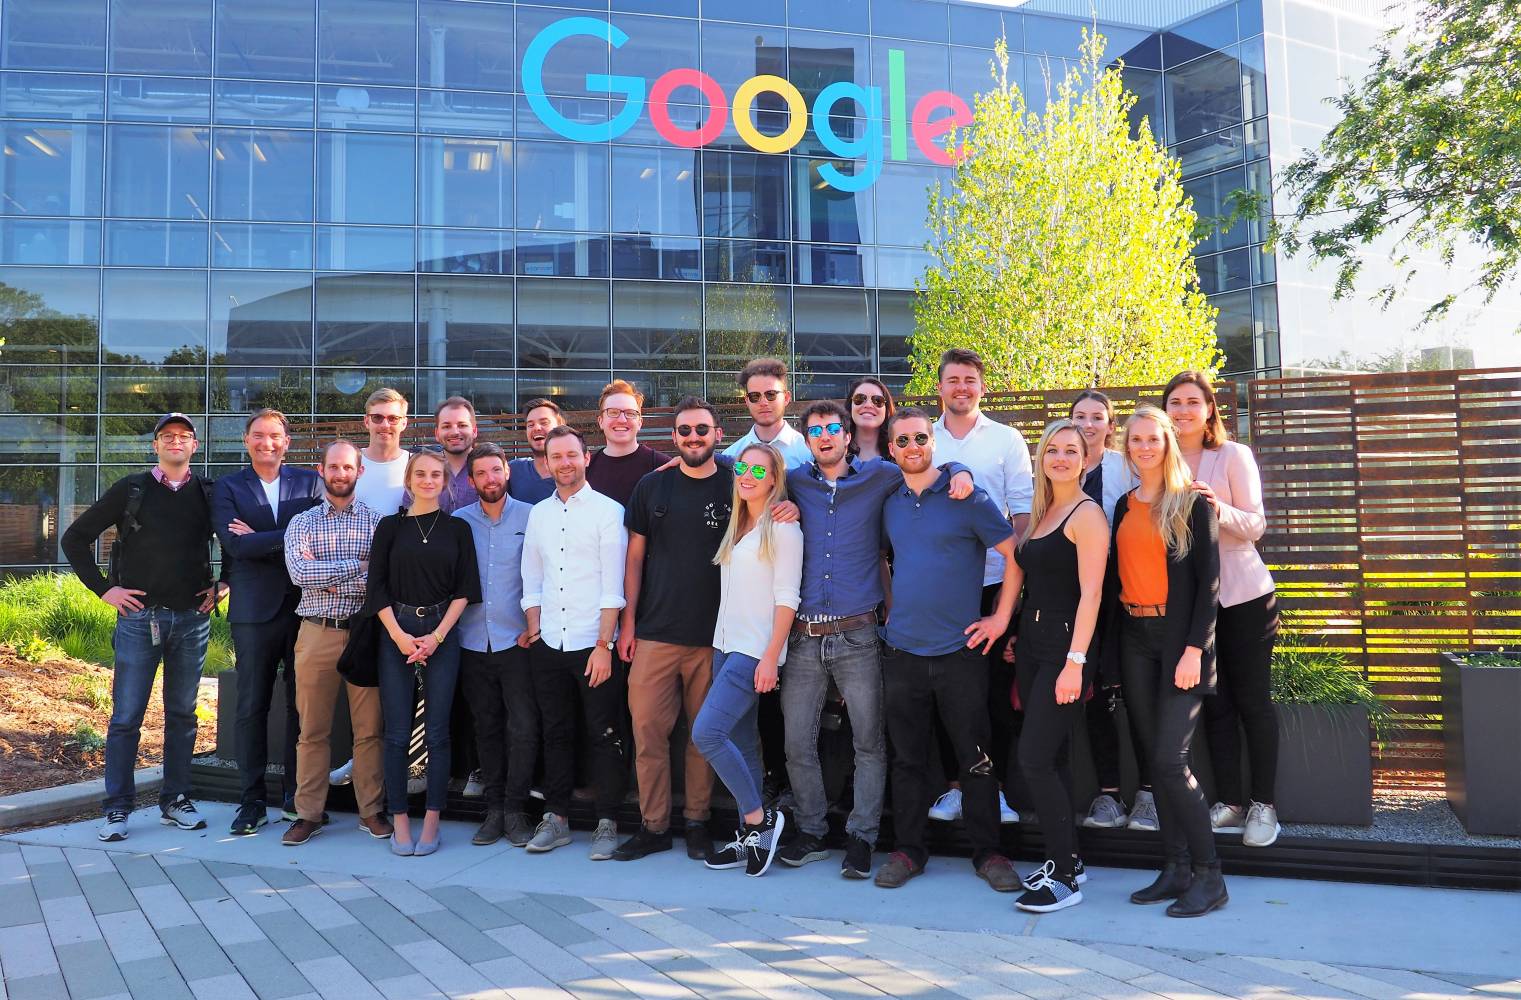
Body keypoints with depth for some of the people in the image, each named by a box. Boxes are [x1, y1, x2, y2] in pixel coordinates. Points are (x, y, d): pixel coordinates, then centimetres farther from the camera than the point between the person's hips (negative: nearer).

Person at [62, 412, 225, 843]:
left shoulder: (208, 494, 5)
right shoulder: (130, 489, 0)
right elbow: (74, 539, 4)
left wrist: (221, 585, 7)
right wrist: (103, 588, -2)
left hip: (192, 619, 2)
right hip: (139, 617, -2)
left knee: (182, 715, 9)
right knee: (126, 717, 1)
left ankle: (175, 802, 19)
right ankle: (117, 810, 11)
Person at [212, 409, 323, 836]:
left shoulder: (310, 482, 9)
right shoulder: (227, 488, 6)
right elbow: (236, 544, -9)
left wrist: (260, 540, -9)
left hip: (305, 606, 1)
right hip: (255, 610, -1)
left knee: (302, 705, 5)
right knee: (251, 708, 3)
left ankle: (296, 797, 16)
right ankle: (252, 802, 12)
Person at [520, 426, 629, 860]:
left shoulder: (608, 510, -4)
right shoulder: (538, 514, 12)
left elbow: (613, 585, -9)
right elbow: (531, 580, 15)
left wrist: (603, 645, -13)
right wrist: (535, 631, 5)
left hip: (594, 644, -4)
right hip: (549, 645, 5)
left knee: (605, 736, 1)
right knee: (555, 733, 12)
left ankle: (607, 823, 10)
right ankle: (555, 819, 22)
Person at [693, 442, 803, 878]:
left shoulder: (783, 527, -8)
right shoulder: (736, 526, 15)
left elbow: (786, 597, -12)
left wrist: (771, 657, -17)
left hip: (756, 650, -8)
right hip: (726, 645, 8)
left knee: (706, 732, -16)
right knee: (741, 743, 9)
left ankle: (760, 817, -1)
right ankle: (750, 837, 17)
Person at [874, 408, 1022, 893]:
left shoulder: (967, 497, -5)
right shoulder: (889, 503, 9)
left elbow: (1014, 554, -5)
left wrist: (1001, 617, -8)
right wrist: (890, 607, 12)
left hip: (959, 650, -4)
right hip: (902, 651, 4)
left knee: (975, 757, 4)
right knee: (908, 757, 10)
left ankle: (987, 852, 17)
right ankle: (908, 850, 21)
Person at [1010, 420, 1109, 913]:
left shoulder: (1087, 513, -9)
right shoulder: (1040, 512, 15)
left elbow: (1090, 593, -16)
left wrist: (1075, 661, -21)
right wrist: (1015, 635, 12)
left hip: (1064, 646, -8)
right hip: (1031, 644, 8)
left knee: (1035, 758, -10)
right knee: (1050, 758, 11)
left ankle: (1065, 877, 0)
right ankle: (1067, 858, 22)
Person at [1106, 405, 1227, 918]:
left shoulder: (1193, 503, -3)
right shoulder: (1124, 506, 13)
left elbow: (1209, 581, -8)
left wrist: (1194, 649, -16)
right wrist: (1109, 647, 8)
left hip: (1179, 637, -6)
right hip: (1134, 639, 6)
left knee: (1170, 760, -11)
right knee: (1154, 758, 8)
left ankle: (1209, 876, 2)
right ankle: (1176, 869, 17)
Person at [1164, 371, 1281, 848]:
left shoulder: (1234, 455, -4)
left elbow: (1255, 525, -10)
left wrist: (1219, 509, -28)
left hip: (1243, 596, -3)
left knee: (1252, 700, 3)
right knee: (1215, 704, 9)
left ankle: (1263, 805, 12)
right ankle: (1229, 803, 17)